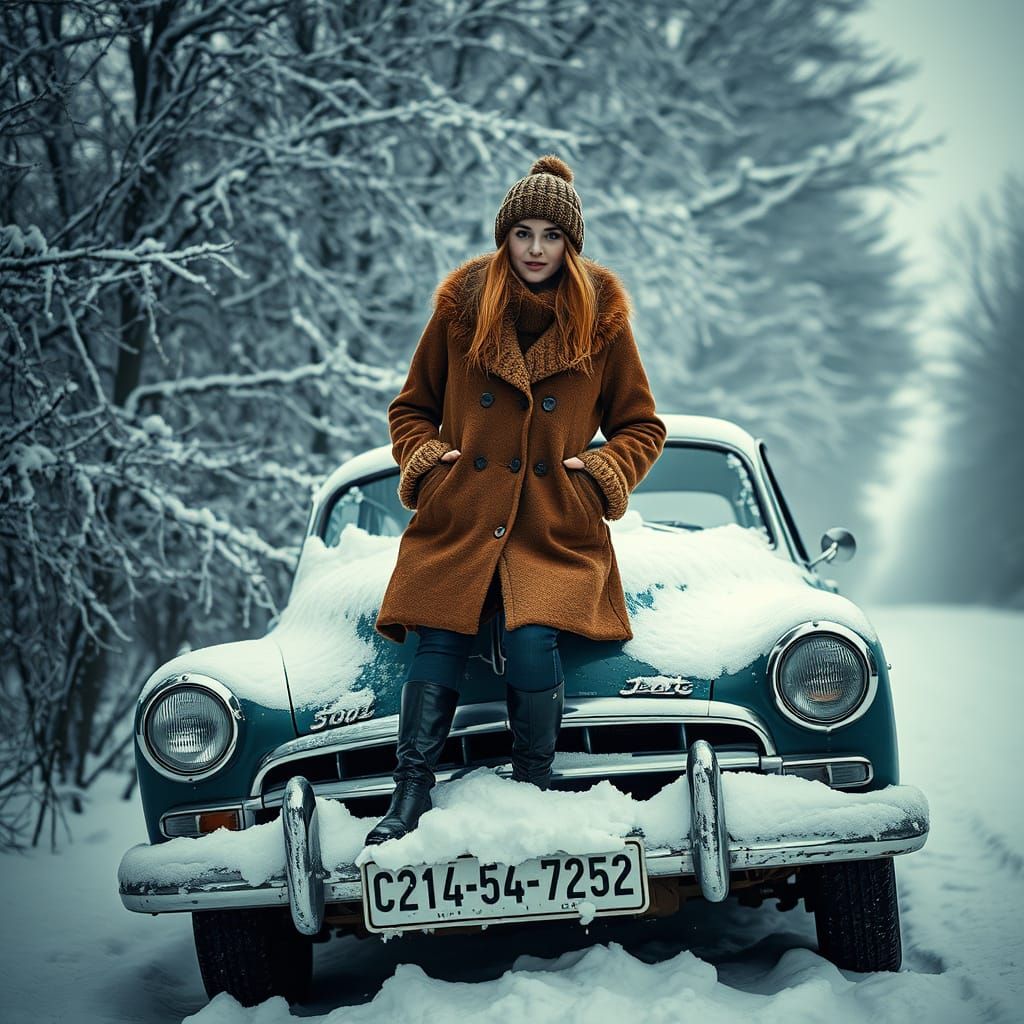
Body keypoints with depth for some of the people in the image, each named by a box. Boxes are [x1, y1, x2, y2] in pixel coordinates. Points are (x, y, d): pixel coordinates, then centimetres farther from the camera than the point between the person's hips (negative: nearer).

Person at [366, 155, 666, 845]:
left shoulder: (601, 316, 7)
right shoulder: (462, 306, 8)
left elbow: (642, 425, 16)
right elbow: (412, 407, 20)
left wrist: (604, 472, -2)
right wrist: (423, 457, 1)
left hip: (557, 531, -1)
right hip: (457, 522, 1)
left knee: (532, 641, -24)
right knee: (439, 645, -19)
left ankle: (534, 789, -4)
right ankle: (410, 799, -9)